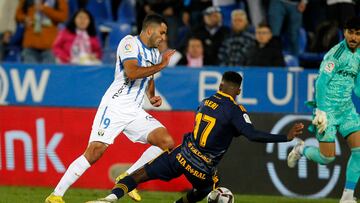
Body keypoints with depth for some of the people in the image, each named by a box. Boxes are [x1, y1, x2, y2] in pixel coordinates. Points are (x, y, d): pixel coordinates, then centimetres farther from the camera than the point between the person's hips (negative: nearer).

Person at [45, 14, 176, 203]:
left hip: (135, 112, 8)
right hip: (114, 107, -8)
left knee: (167, 142, -8)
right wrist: (161, 65, -17)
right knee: (95, 152, -17)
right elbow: (132, 73, -24)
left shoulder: (154, 53, 16)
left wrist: (152, 96, 13)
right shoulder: (130, 43, -9)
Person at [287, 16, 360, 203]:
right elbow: (321, 82, -18)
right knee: (327, 157, -6)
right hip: (328, 108, -7)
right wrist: (320, 111, -22)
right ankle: (301, 150, 28)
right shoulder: (337, 53, -15)